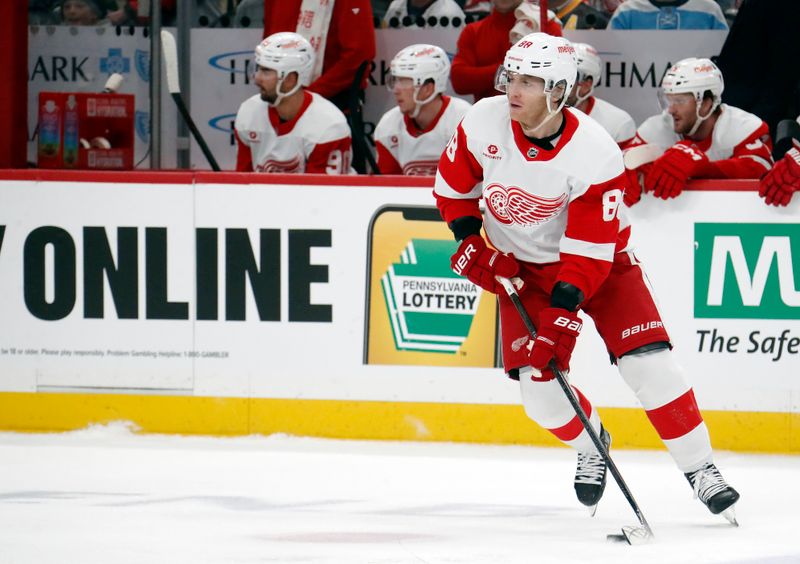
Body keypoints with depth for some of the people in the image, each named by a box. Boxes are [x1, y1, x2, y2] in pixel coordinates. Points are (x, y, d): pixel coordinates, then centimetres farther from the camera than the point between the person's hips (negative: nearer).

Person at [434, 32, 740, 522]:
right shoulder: (483, 123, -17)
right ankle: (591, 446, 23)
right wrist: (471, 244, -10)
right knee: (538, 386, -9)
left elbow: (587, 253, -27)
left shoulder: (596, 154, -28)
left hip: (600, 260, -3)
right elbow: (453, 187, 2)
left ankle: (700, 469, -2)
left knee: (648, 361, -16)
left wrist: (561, 316, -32)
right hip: (523, 266, 3)